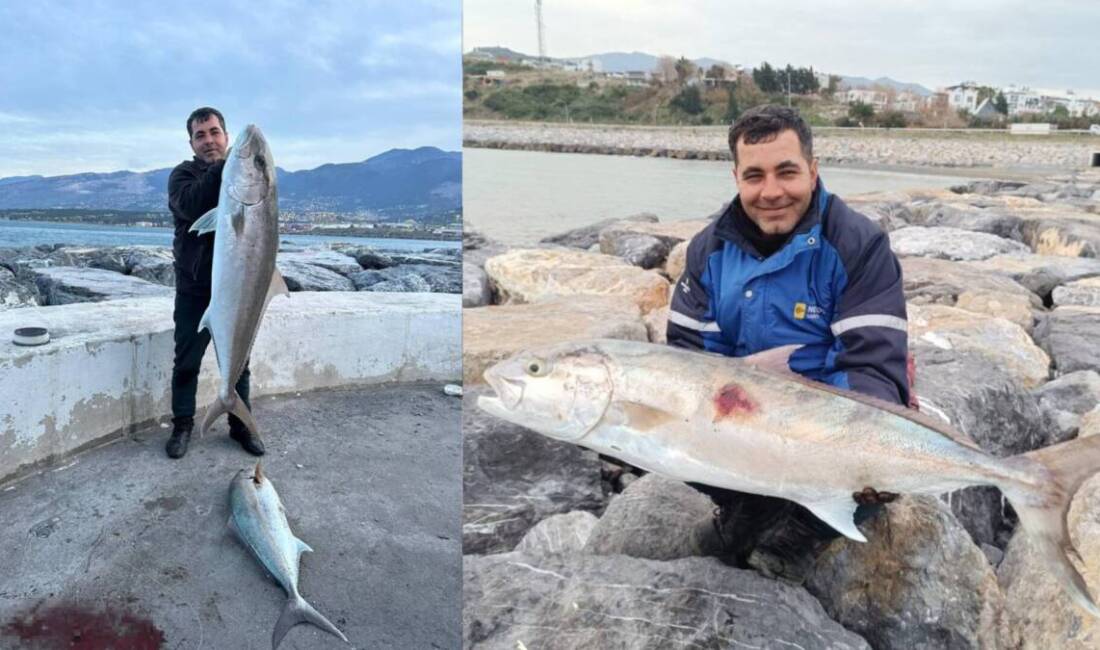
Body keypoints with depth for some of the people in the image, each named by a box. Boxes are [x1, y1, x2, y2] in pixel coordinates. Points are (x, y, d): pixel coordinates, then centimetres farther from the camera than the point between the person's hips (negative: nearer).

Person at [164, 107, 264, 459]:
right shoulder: (184, 174, -2)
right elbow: (190, 205, -25)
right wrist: (221, 168, -33)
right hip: (195, 289, -2)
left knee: (239, 361, 12)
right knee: (187, 363, 7)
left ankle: (241, 425, 25)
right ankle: (182, 426, 22)